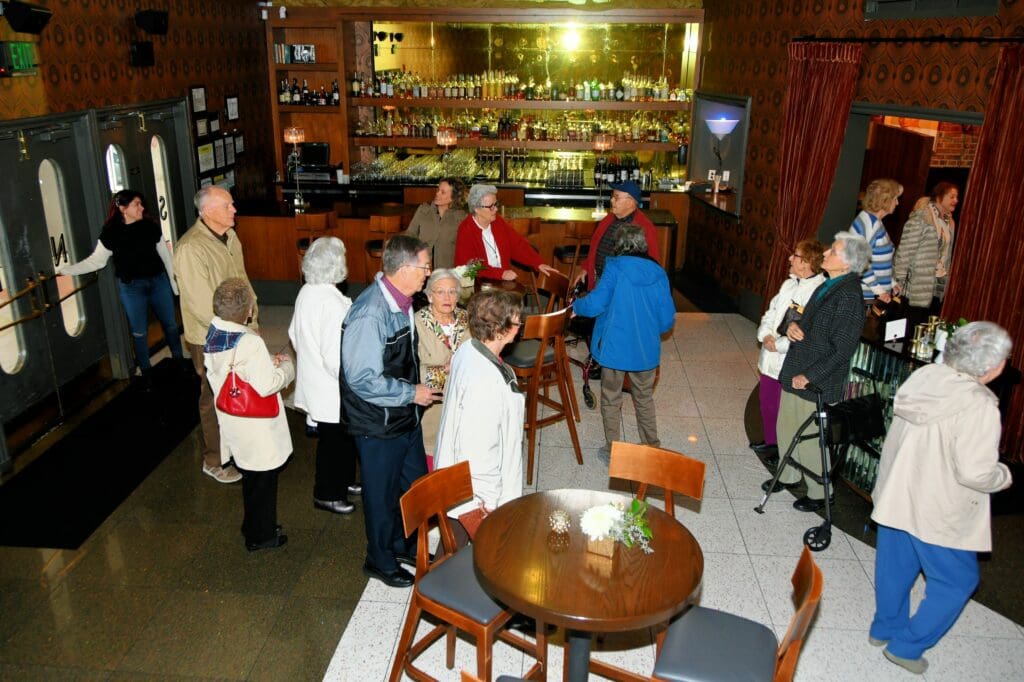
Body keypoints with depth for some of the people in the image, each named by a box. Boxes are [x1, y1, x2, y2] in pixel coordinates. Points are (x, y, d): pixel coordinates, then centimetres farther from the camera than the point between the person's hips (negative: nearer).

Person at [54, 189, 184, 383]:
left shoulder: (150, 226, -3)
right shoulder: (110, 234, -7)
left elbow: (165, 256, 3)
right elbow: (95, 261, -3)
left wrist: (175, 282, 5)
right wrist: (62, 269, -9)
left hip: (158, 281, 2)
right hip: (132, 287, -1)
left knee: (170, 324, 12)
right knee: (139, 331, 9)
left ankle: (179, 359, 33)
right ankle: (146, 371, 25)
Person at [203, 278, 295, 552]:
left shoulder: (214, 335, -3)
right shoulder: (250, 343, -28)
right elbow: (266, 386, -25)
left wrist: (267, 362, 3)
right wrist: (286, 366, -8)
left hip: (234, 423, 8)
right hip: (257, 427, -8)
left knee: (251, 477, 24)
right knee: (263, 480, 11)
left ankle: (253, 526, 41)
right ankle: (261, 536, 26)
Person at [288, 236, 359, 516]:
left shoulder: (306, 293, -1)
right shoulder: (332, 303, -28)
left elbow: (295, 334, 12)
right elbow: (336, 357, -27)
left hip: (312, 377, 9)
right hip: (331, 389, -9)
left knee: (337, 438, 24)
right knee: (334, 441, 10)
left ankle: (342, 481, 41)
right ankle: (327, 495, 26)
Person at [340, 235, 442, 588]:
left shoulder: (401, 301, 1)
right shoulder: (370, 313, -28)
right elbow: (363, 379, -28)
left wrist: (420, 380, 6)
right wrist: (412, 393, -21)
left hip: (405, 414, 9)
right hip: (379, 423, -8)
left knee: (415, 483, 21)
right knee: (383, 494, 11)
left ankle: (405, 546, 45)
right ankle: (381, 561, 35)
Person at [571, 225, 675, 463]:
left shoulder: (615, 268, -12)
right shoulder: (658, 273, -2)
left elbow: (595, 303, -19)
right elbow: (667, 319, -1)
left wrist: (576, 305, 1)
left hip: (615, 347, -3)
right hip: (646, 350, 3)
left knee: (611, 400, 14)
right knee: (644, 399, 22)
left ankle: (612, 451, 24)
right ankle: (652, 447, 33)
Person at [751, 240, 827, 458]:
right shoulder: (789, 284, 9)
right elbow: (770, 313, 15)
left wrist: (779, 345, -17)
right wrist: (766, 335, -4)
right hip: (770, 358, 8)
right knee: (766, 400, 20)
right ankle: (771, 442, 39)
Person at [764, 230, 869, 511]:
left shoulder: (849, 297, -21)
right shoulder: (827, 286, 6)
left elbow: (841, 350, -22)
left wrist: (809, 377, -19)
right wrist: (794, 325, -2)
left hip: (817, 384, -9)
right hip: (796, 375, 9)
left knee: (811, 440, 6)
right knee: (786, 428, 22)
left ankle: (818, 494, 27)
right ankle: (789, 476, 43)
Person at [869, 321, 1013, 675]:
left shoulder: (923, 377, -4)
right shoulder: (979, 407, -26)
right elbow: (975, 473, -25)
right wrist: (1004, 474, -5)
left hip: (895, 495, 7)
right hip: (937, 512, -7)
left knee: (895, 566, 23)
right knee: (956, 581, 15)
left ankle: (884, 627, 42)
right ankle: (906, 646, 22)